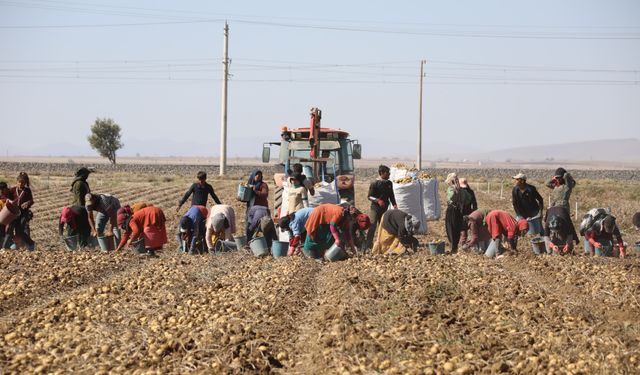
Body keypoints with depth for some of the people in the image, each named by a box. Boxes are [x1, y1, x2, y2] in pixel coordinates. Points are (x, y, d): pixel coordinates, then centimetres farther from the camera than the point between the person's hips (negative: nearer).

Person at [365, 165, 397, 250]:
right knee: (372, 226, -13)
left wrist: (394, 204, 4)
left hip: (384, 208, 6)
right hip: (375, 208, -6)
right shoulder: (374, 184, -10)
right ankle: (368, 245, -12)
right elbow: (369, 196, -9)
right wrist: (377, 200, -25)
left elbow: (391, 195, 19)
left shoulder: (389, 183, 9)